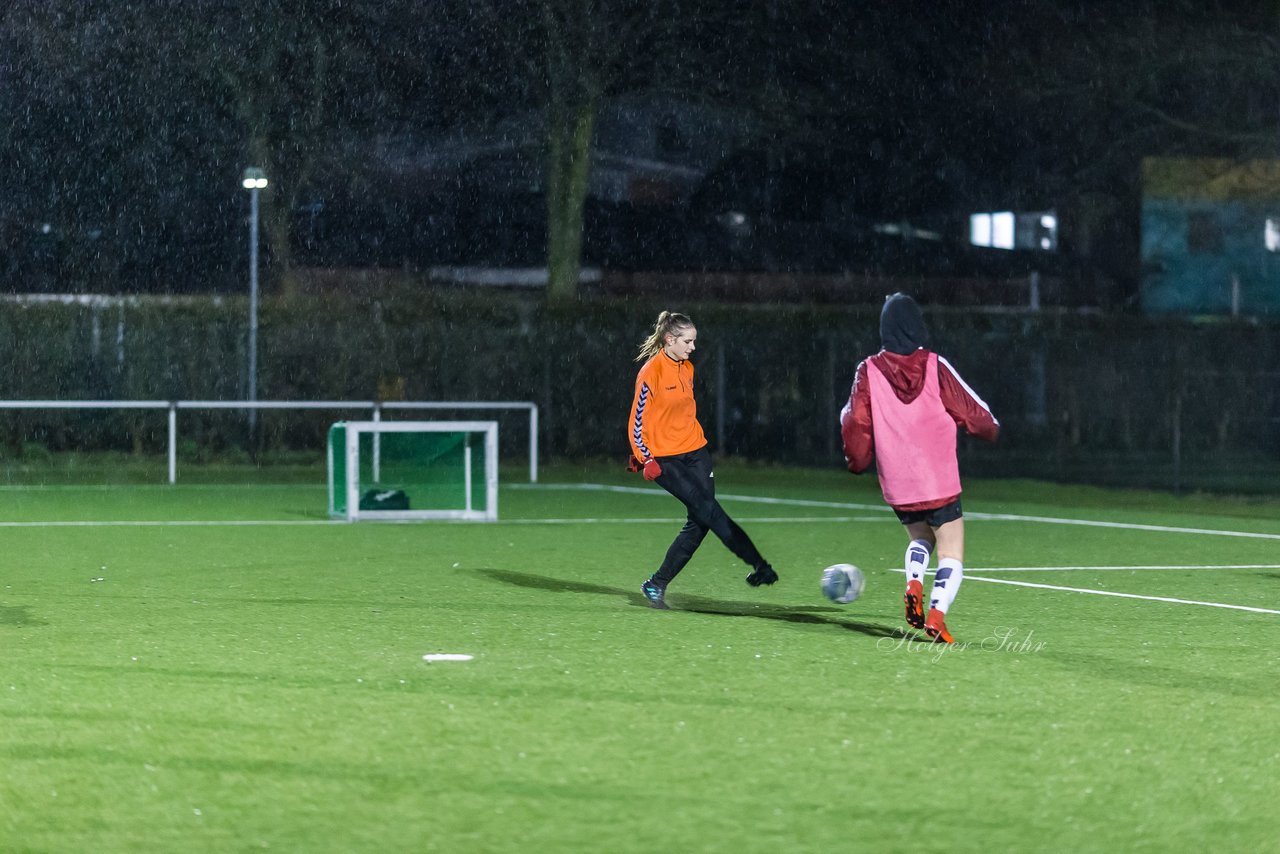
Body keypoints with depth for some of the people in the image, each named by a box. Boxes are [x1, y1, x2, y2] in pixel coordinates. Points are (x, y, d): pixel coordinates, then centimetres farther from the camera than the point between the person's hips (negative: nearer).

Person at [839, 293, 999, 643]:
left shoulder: (869, 371, -4)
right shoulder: (935, 367, -7)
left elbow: (856, 423, -3)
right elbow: (973, 414, -1)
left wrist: (856, 461, 16)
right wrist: (991, 428, 22)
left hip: (897, 487, 3)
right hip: (940, 484, -3)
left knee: (920, 537, 28)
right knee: (951, 555, 3)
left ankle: (913, 587, 2)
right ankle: (937, 613, -19)